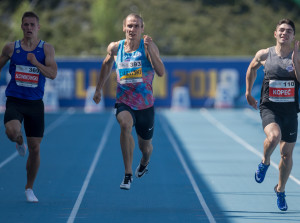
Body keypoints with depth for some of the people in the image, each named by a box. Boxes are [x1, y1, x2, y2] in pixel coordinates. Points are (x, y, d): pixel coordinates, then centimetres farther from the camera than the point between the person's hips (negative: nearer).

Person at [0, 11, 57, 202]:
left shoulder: (46, 49, 0)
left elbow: (53, 74, -11)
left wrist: (35, 62, -24)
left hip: (35, 103, 1)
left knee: (35, 148, 2)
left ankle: (29, 188, 20)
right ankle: (20, 142, 8)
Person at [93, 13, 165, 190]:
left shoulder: (149, 46, -10)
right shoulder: (115, 48, -1)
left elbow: (161, 72, -22)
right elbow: (107, 64, 21)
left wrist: (150, 50, -32)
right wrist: (99, 89, 23)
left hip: (145, 104, 0)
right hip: (124, 102, 0)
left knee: (145, 146, 14)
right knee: (125, 125, -33)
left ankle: (144, 163, 54)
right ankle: (128, 174, -30)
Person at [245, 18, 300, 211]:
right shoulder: (264, 55, 0)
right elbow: (252, 68, 20)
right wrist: (248, 93, 21)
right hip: (269, 107, -1)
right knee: (274, 136, -32)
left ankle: (280, 190, 30)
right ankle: (265, 163, 0)